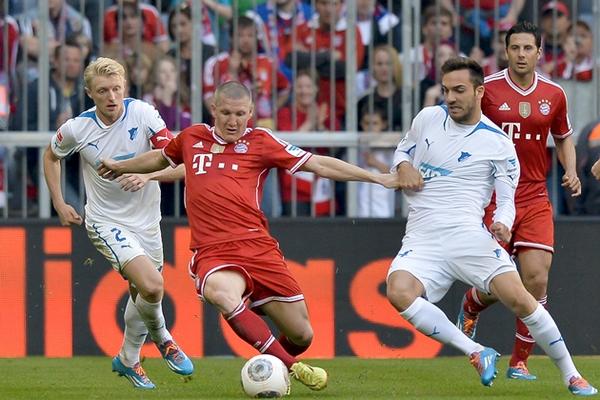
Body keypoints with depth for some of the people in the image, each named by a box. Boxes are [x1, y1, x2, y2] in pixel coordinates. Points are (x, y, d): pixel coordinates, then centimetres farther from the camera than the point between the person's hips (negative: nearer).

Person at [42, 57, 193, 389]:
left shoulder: (143, 114, -15)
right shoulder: (77, 128, -13)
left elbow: (179, 166, -16)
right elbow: (51, 157, 11)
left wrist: (148, 175, -34)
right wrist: (59, 204, 7)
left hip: (146, 219, 3)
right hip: (106, 221, -3)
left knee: (141, 293, 13)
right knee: (152, 286, -21)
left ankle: (128, 359, 39)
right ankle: (160, 336, 8)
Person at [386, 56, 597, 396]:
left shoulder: (497, 143, 1)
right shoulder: (428, 118, 10)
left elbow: (507, 198, 5)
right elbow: (404, 148, 27)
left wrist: (503, 222, -18)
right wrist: (403, 166, 3)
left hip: (469, 236, -2)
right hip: (422, 240, 2)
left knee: (518, 297, -17)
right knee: (399, 291, -28)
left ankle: (571, 375, 1)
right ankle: (477, 353, -21)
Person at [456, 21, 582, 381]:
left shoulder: (554, 94, 5)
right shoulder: (488, 89, -4)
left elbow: (564, 137, 21)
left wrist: (571, 170, 5)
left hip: (536, 198, 2)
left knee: (537, 278, -9)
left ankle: (520, 361, 5)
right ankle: (471, 306, 35)